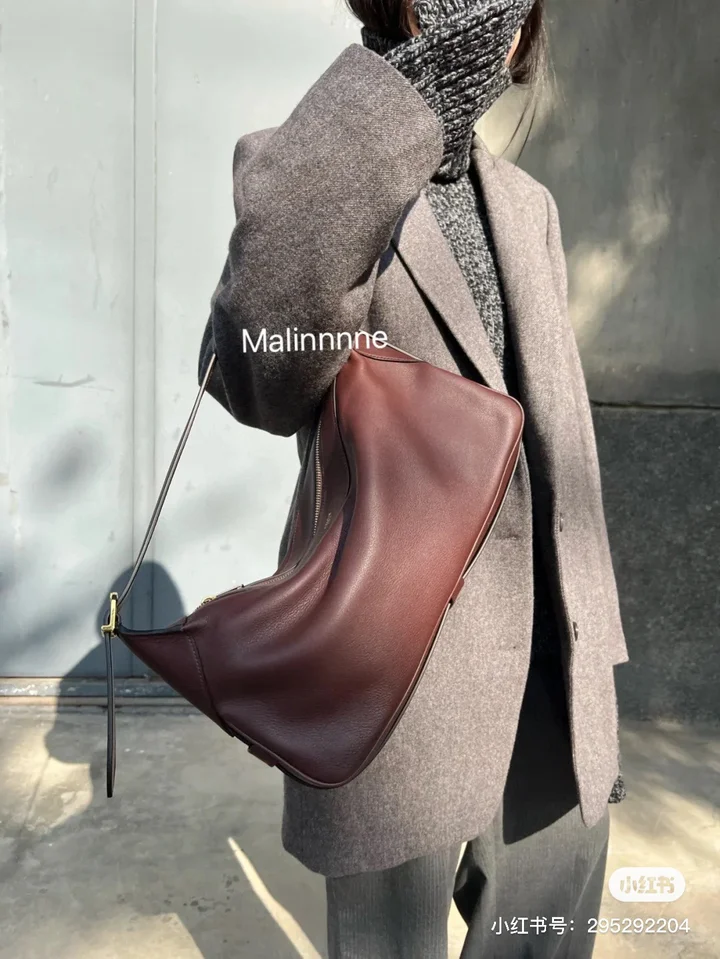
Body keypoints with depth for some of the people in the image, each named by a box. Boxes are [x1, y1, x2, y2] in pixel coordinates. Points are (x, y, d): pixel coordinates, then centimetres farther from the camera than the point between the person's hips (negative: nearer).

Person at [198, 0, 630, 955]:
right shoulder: (306, 171, -7)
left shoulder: (528, 206, 12)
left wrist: (590, 661, 14)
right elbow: (259, 382, -27)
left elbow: (558, 440, 13)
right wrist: (405, 99, -30)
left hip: (545, 666, 6)